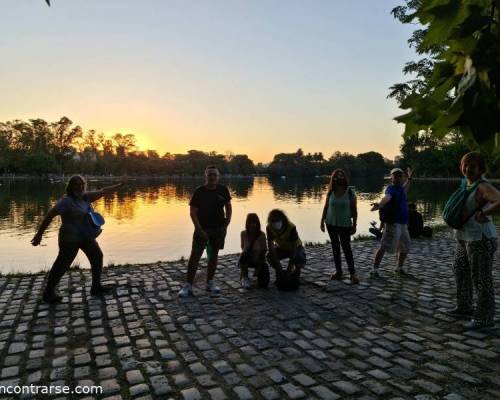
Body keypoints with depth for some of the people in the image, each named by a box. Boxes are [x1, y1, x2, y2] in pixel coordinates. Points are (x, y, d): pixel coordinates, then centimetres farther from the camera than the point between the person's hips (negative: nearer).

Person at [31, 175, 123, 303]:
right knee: (62, 265, -3)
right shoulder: (67, 201, -19)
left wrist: (119, 185, 20)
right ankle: (48, 293, 14)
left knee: (97, 257, 12)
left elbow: (102, 191, 14)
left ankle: (96, 287, 23)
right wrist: (39, 234, -22)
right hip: (70, 238, -9)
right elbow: (49, 215, -21)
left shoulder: (85, 197, 3)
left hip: (86, 236, 9)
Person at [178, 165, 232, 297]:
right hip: (202, 228, -3)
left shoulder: (223, 190, -1)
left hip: (219, 228, 3)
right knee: (195, 255, -6)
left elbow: (228, 206, 11)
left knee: (214, 254, 11)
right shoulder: (199, 191, -9)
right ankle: (188, 286, 0)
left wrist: (227, 223, -1)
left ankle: (210, 283, 24)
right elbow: (192, 212, -9)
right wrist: (200, 230, -16)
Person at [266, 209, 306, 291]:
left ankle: (296, 274, -1)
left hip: (295, 247, -3)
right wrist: (278, 265, -33)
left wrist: (289, 268, -38)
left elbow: (294, 247, -34)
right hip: (281, 248, 3)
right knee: (269, 256, -26)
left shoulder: (291, 227, -35)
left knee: (300, 259, -34)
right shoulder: (269, 228, -25)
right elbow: (270, 246, -26)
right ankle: (279, 274, 2)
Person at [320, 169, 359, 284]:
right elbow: (326, 207, 7)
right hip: (331, 224, 3)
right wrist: (322, 221, 6)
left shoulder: (350, 192, -9)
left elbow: (354, 210, -6)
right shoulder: (331, 192, -1)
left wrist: (354, 225, -7)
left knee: (346, 248, -4)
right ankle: (338, 271, 18)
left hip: (345, 225, -3)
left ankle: (352, 273, 5)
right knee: (335, 248, 9)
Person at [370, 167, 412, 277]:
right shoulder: (391, 189, -14)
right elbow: (387, 197, -39)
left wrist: (409, 179, 48)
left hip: (403, 224, 9)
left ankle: (399, 268, 35)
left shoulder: (399, 188, 12)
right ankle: (374, 270, -5)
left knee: (405, 248, 18)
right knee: (383, 247, -10)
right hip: (392, 224, -9)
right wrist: (379, 205, -60)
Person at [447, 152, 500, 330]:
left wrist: (483, 213, -25)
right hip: (465, 238, 10)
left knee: (481, 279, 1)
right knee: (460, 271, 21)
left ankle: (484, 318, 16)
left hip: (480, 239, -10)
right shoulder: (468, 184, 9)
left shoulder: (483, 187, -18)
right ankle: (464, 307, 38)